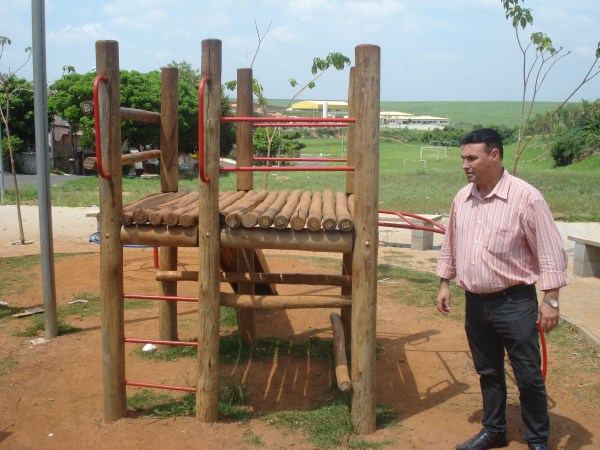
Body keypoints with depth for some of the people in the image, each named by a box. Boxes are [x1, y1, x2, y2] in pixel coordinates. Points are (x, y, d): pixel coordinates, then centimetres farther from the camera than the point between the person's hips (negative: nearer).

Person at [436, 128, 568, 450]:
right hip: (475, 302, 5)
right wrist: (444, 284, 14)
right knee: (488, 371, 18)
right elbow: (450, 245, 15)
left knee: (529, 376, 5)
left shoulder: (526, 197, -14)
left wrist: (550, 299, -14)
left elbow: (550, 252, -12)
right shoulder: (462, 198, 4)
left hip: (514, 302, -5)